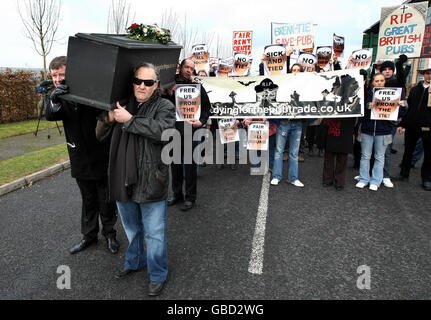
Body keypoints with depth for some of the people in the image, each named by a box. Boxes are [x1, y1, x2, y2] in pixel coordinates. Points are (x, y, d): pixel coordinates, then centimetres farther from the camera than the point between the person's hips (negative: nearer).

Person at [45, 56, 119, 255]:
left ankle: (109, 234, 30)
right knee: (88, 201, 18)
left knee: (106, 200, 10)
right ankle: (89, 235, 35)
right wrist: (55, 102, -35)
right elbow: (50, 116, -15)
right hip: (80, 160, 4)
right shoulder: (59, 95, 2)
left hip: (101, 158, -4)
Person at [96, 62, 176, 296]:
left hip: (150, 183, -5)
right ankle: (134, 262, 48)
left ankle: (157, 275, 27)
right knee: (131, 229, 25)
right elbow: (100, 135, 12)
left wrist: (129, 120, -23)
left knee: (154, 234, 6)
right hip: (123, 180, 5)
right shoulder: (122, 104, 10)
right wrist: (108, 119, -8)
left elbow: (163, 130, -27)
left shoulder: (164, 107, -5)